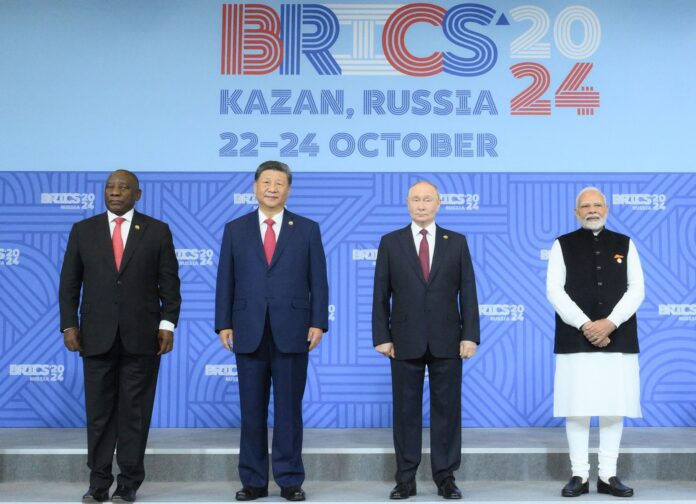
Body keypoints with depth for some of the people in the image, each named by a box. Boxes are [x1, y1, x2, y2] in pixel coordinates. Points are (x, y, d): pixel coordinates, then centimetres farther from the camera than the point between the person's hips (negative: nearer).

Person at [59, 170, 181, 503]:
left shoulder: (157, 231, 4)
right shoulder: (83, 230, 8)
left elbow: (169, 283, 2)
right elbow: (69, 283, 7)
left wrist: (167, 325, -5)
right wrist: (69, 325, -1)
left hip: (141, 336, -1)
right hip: (97, 336, 1)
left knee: (135, 411, 4)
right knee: (99, 411, 5)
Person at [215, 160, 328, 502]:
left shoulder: (307, 229, 6)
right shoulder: (235, 229, 9)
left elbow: (318, 281, 3)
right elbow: (226, 281, 7)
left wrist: (318, 323, -5)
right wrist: (223, 324, 0)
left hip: (291, 332, -1)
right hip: (249, 332, 1)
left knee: (289, 408, 3)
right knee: (252, 409, 6)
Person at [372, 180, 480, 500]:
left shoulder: (457, 242, 6)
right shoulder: (390, 242, 5)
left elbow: (467, 292, 3)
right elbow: (381, 294, 3)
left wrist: (470, 335, -5)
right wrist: (382, 337, -3)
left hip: (446, 341, 0)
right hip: (405, 341, 0)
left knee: (447, 409, 5)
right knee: (406, 410, 5)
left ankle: (445, 477, 14)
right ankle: (406, 478, 14)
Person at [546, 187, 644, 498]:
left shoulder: (624, 244, 11)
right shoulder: (563, 245, 6)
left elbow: (636, 289, 3)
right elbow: (555, 290, -3)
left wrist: (610, 322, -11)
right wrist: (585, 325, -13)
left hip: (618, 340, 2)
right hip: (575, 340, -1)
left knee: (614, 408, 3)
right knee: (577, 408, -1)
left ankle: (608, 475, 13)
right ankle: (579, 475, 8)